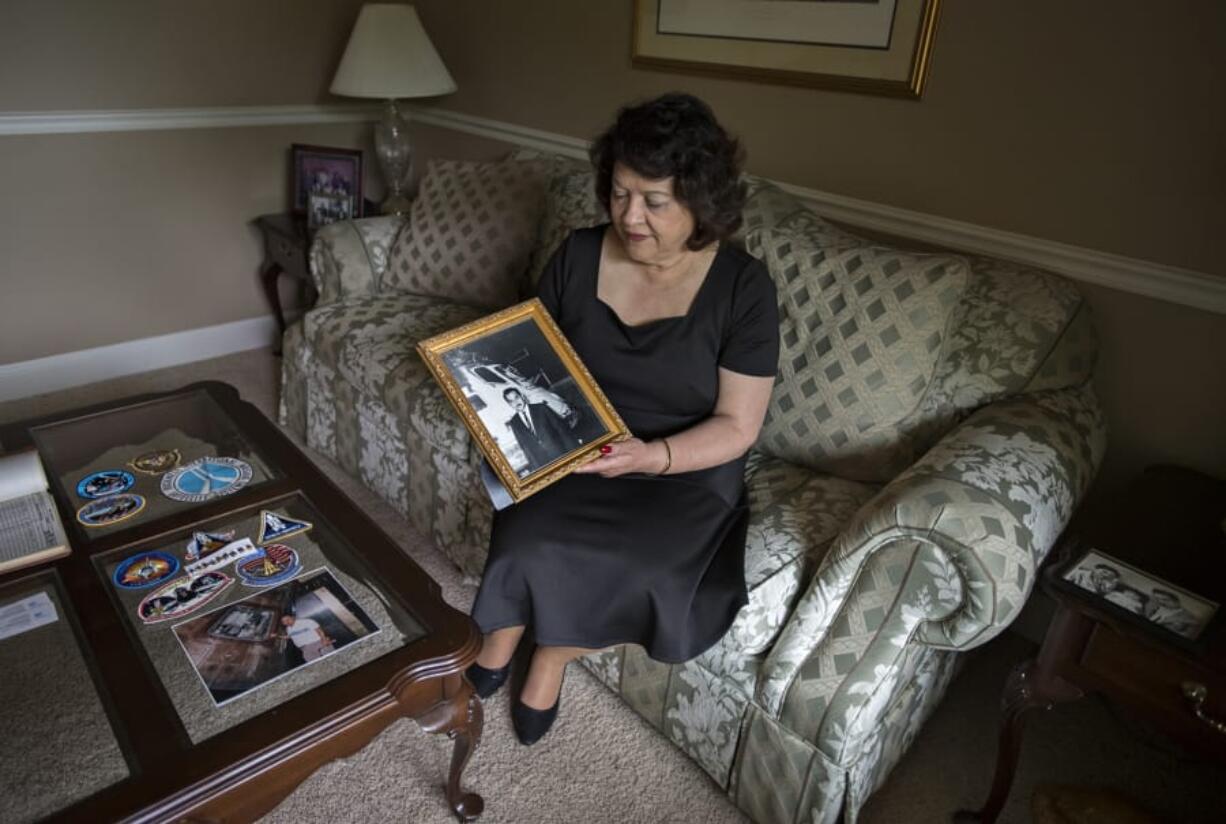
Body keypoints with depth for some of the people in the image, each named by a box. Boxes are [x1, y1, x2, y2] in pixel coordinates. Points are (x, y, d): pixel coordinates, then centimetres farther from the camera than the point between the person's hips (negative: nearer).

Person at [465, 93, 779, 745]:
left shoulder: (743, 288, -11)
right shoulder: (578, 256, -2)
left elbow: (737, 427, -12)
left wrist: (650, 456, -28)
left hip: (684, 471, -1)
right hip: (572, 452, 2)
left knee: (631, 561, -28)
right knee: (530, 536, -26)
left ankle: (523, 652, 2)